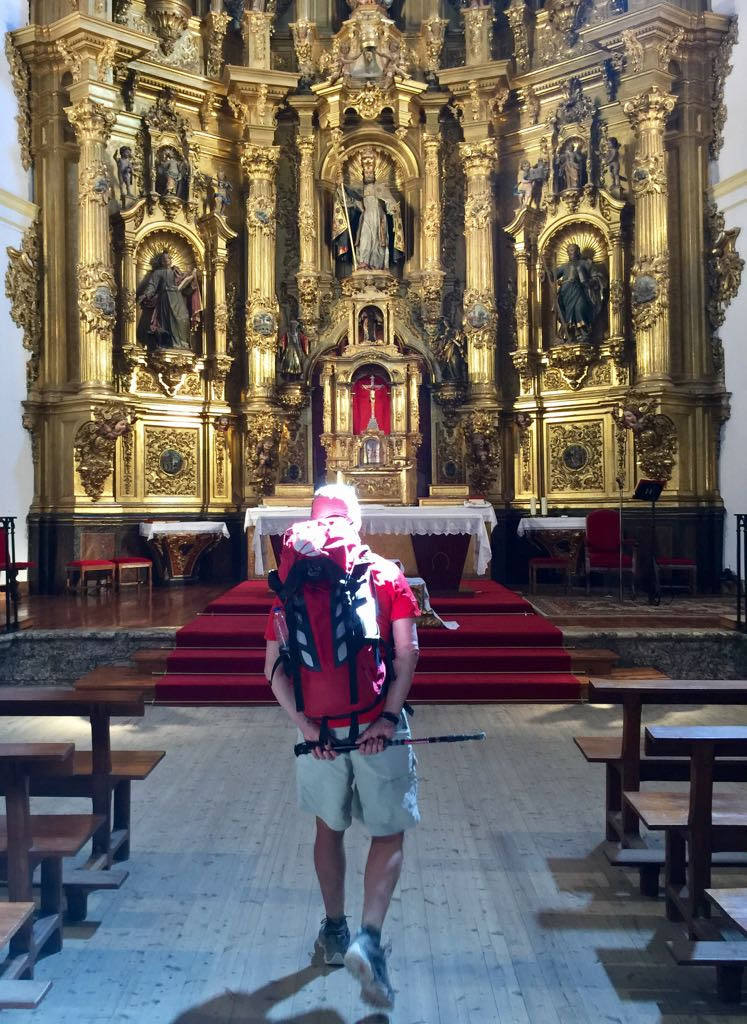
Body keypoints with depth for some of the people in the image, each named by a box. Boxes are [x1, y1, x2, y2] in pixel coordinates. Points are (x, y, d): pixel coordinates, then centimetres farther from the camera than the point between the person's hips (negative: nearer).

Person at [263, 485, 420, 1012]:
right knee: (389, 834, 11)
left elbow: (275, 666, -2)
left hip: (319, 728, 3)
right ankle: (369, 939, -3)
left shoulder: (293, 581, 4)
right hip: (378, 727, -2)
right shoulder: (387, 574, -1)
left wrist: (304, 723, -4)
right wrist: (388, 718, -11)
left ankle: (335, 930, 34)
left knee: (330, 828, 23)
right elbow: (407, 653, -10)